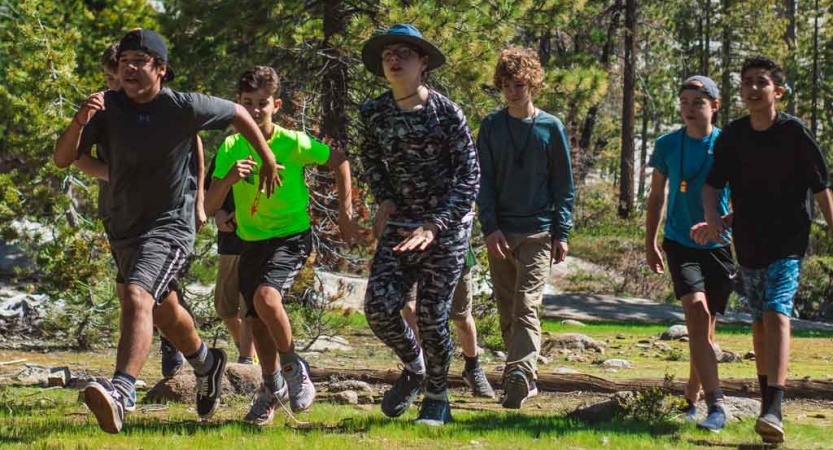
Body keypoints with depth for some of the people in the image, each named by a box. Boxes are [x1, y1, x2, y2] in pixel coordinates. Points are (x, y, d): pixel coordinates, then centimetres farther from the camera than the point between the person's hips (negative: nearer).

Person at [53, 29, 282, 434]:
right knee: (163, 312, 25)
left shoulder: (184, 108, -14)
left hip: (170, 226, -6)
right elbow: (62, 159, -14)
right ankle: (206, 363, 54)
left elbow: (238, 114, 5)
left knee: (137, 297, -31)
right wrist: (79, 121, -33)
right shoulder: (107, 108, -7)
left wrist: (268, 159, 15)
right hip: (124, 229, 6)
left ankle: (121, 392, -47)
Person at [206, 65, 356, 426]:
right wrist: (228, 180, -27)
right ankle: (273, 388, 29)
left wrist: (345, 212, 0)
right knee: (257, 319, 6)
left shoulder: (293, 143, -14)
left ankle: (293, 367, -5)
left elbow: (339, 161, 2)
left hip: (292, 236, -4)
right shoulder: (231, 148, -5)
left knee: (266, 296, -28)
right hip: (252, 240, 5)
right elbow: (209, 207, -7)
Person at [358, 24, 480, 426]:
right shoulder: (373, 114, 0)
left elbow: (469, 178, -12)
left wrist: (433, 226, -21)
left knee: (431, 314, -5)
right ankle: (413, 366, 19)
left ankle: (437, 398, 18)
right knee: (379, 306, -11)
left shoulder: (446, 113, -12)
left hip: (447, 226, -4)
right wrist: (384, 199, 3)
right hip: (399, 225, 4)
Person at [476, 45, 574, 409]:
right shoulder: (491, 127, 6)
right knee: (507, 312, 7)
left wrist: (562, 233, -3)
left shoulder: (551, 127, 2)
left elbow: (564, 185, 5)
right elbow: (483, 181, 4)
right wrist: (490, 227, -8)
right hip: (500, 233, 3)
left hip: (538, 232, -3)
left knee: (526, 307, -15)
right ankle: (525, 380, 16)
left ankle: (519, 375, -27)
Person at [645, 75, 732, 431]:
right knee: (697, 311, -22)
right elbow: (657, 196, 13)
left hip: (718, 245, 1)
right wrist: (650, 243, 13)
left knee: (705, 327, 9)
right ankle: (715, 405, -29)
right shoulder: (667, 145, 1)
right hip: (680, 242, -1)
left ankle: (691, 399, 31)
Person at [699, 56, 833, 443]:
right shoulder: (731, 137, 2)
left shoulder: (795, 133, -8)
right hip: (748, 243, 5)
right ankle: (768, 401, 27)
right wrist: (712, 218, -14)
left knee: (776, 315, -19)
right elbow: (713, 185, 6)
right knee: (759, 321, 13)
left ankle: (773, 411, -28)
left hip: (788, 241, -5)